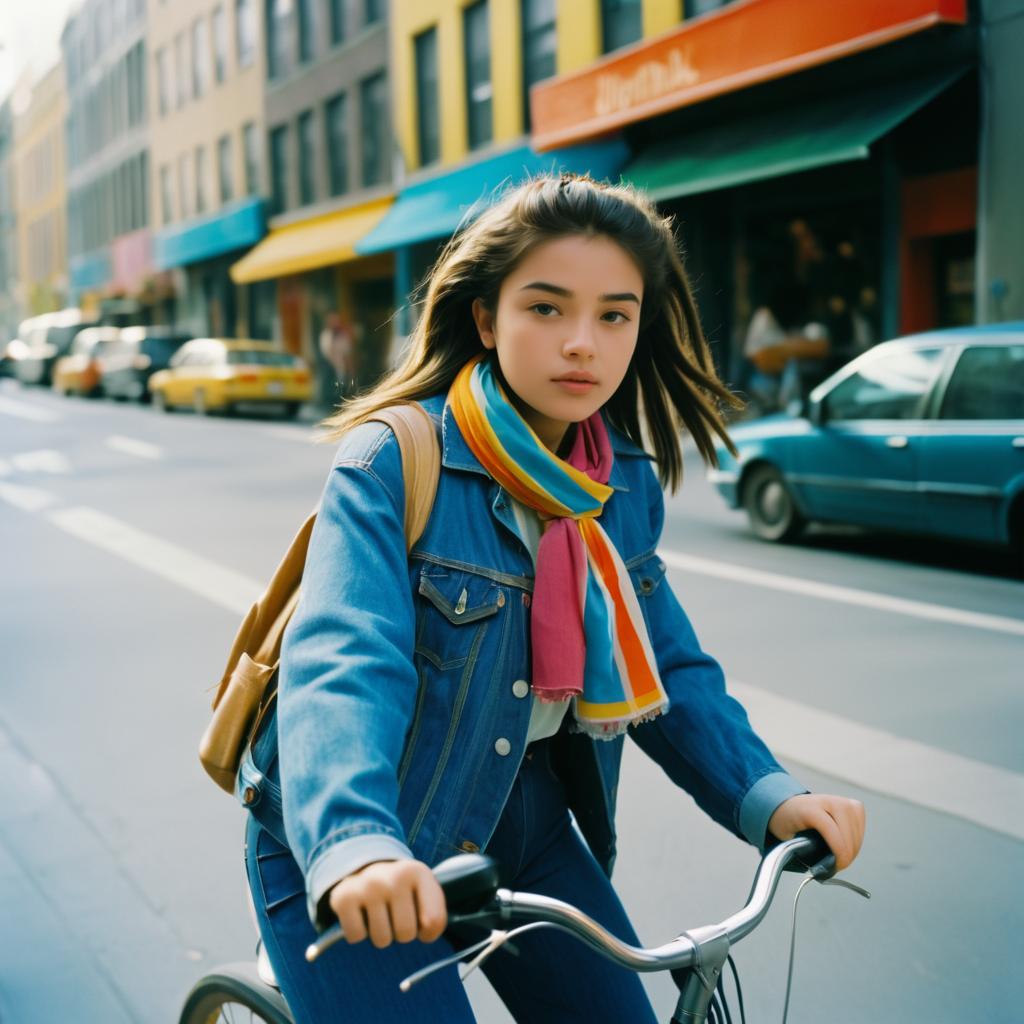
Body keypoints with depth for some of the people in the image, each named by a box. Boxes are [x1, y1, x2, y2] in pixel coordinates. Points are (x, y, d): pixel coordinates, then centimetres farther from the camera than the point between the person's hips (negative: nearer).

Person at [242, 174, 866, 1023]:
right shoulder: (392, 464, -20)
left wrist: (767, 794, -16)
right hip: (341, 854, -5)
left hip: (517, 819, 5)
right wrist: (357, 845, -50)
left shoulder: (628, 483, -1)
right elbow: (343, 664, -33)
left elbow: (670, 666, 1)